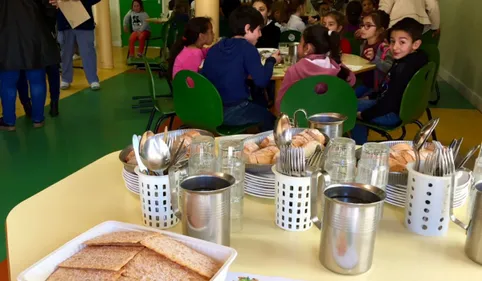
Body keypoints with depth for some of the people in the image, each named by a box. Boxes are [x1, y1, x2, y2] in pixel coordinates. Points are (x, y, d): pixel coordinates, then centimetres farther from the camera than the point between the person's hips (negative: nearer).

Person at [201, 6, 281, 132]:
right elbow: (261, 80, -16)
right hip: (232, 112, -7)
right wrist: (271, 60, 2)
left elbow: (204, 76, 15)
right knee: (269, 117, 21)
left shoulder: (215, 48, 9)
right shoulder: (247, 48, -10)